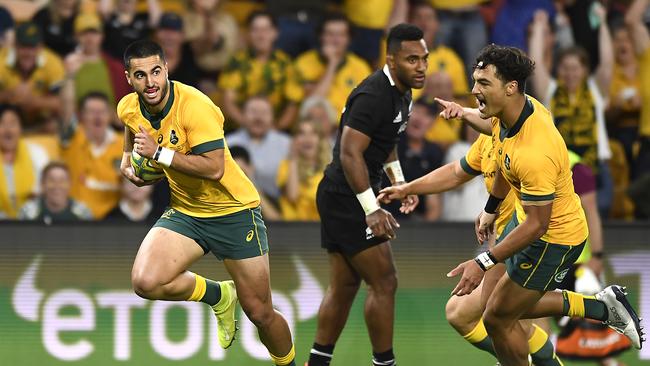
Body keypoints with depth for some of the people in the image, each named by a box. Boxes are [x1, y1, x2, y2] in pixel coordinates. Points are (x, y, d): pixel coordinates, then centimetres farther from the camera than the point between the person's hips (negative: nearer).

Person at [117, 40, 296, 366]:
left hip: (233, 211, -5)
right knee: (145, 282, -23)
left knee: (260, 313, -1)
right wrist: (127, 161, 3)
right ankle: (219, 296, 6)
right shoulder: (129, 109, -5)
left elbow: (214, 168, -32)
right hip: (184, 213, 5)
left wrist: (159, 153, -32)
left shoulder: (195, 106, -24)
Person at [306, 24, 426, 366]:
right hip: (346, 198, -10)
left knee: (344, 286, 14)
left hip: (340, 198, 10)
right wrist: (371, 209, -29)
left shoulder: (401, 93, 9)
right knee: (383, 283, -7)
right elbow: (350, 153, -27)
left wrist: (398, 180, 18)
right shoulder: (373, 96, -22)